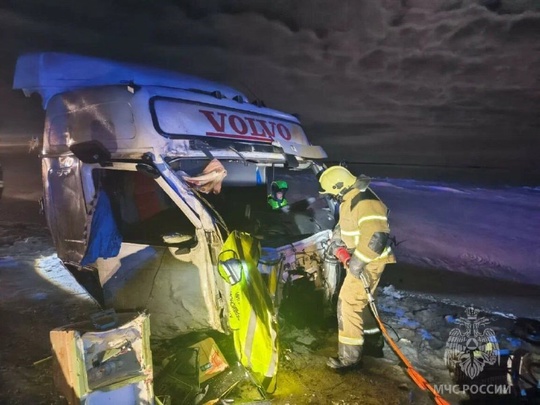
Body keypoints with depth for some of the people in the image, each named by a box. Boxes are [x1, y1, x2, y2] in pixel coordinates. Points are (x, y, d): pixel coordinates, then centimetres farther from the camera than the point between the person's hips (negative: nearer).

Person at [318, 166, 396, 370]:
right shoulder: (349, 200, 7)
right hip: (357, 259, 10)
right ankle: (375, 342, 41)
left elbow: (376, 237, -32)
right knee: (358, 301, 23)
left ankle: (349, 356, 4)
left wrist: (357, 262, -27)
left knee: (349, 304, -7)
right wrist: (339, 247, 0)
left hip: (368, 262, -10)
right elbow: (342, 227, 16)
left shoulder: (366, 203, -25)